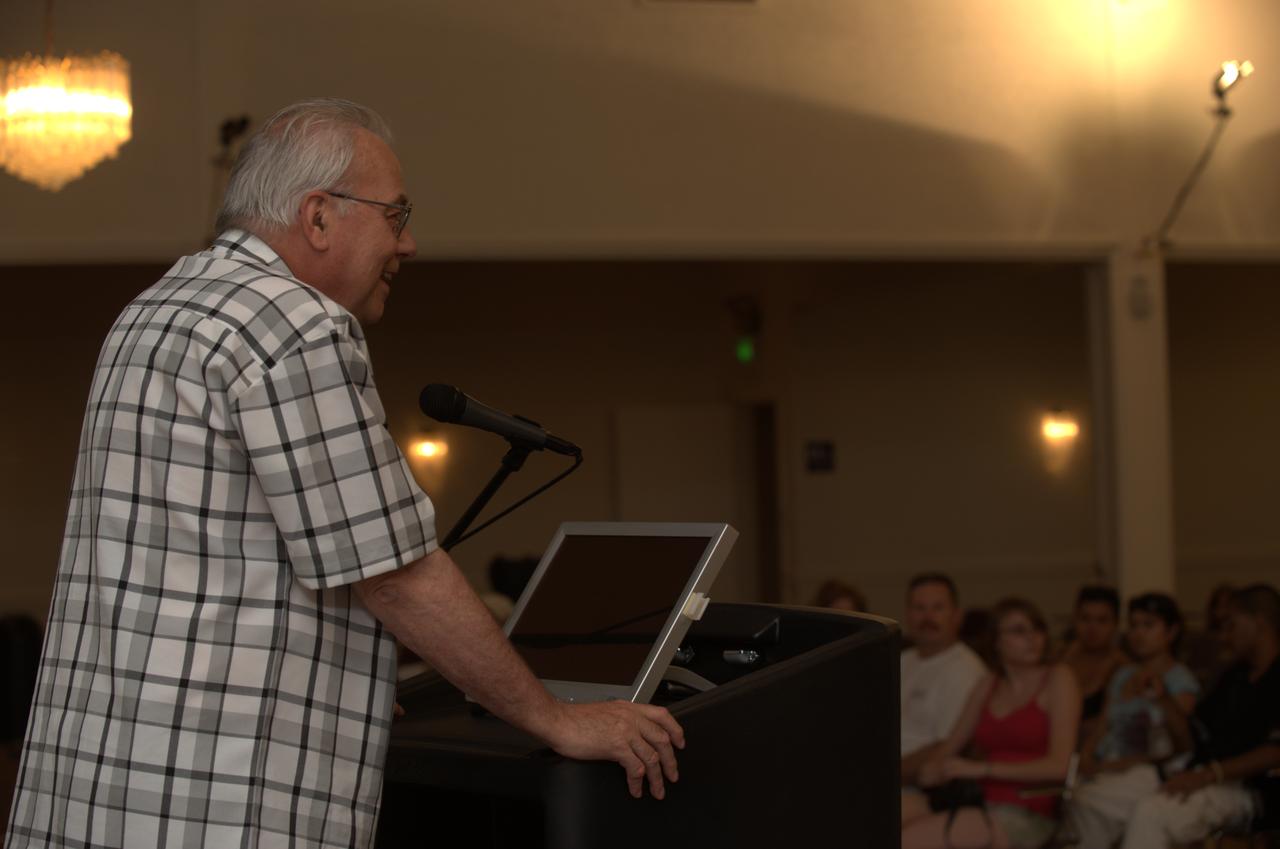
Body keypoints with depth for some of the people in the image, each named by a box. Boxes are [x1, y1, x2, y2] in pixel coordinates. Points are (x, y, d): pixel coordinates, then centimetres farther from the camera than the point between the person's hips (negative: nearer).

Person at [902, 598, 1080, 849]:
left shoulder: (1057, 679, 2)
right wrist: (934, 768, -3)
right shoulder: (990, 685, 19)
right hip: (982, 805, 5)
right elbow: (950, 746, 21)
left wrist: (981, 768, -13)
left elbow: (1058, 765, -8)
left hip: (1025, 817, -5)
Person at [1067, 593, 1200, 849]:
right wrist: (1087, 756, -1)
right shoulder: (1123, 676, 25)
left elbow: (1178, 747, -6)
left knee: (1086, 801, -34)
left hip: (1147, 772, -6)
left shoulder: (1182, 680, 4)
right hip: (1105, 768, 6)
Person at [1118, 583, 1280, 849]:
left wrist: (1210, 774, -22)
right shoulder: (1234, 677, 24)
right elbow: (1193, 736, 24)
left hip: (1254, 793, -8)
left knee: (1153, 811, -33)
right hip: (1209, 786, 8)